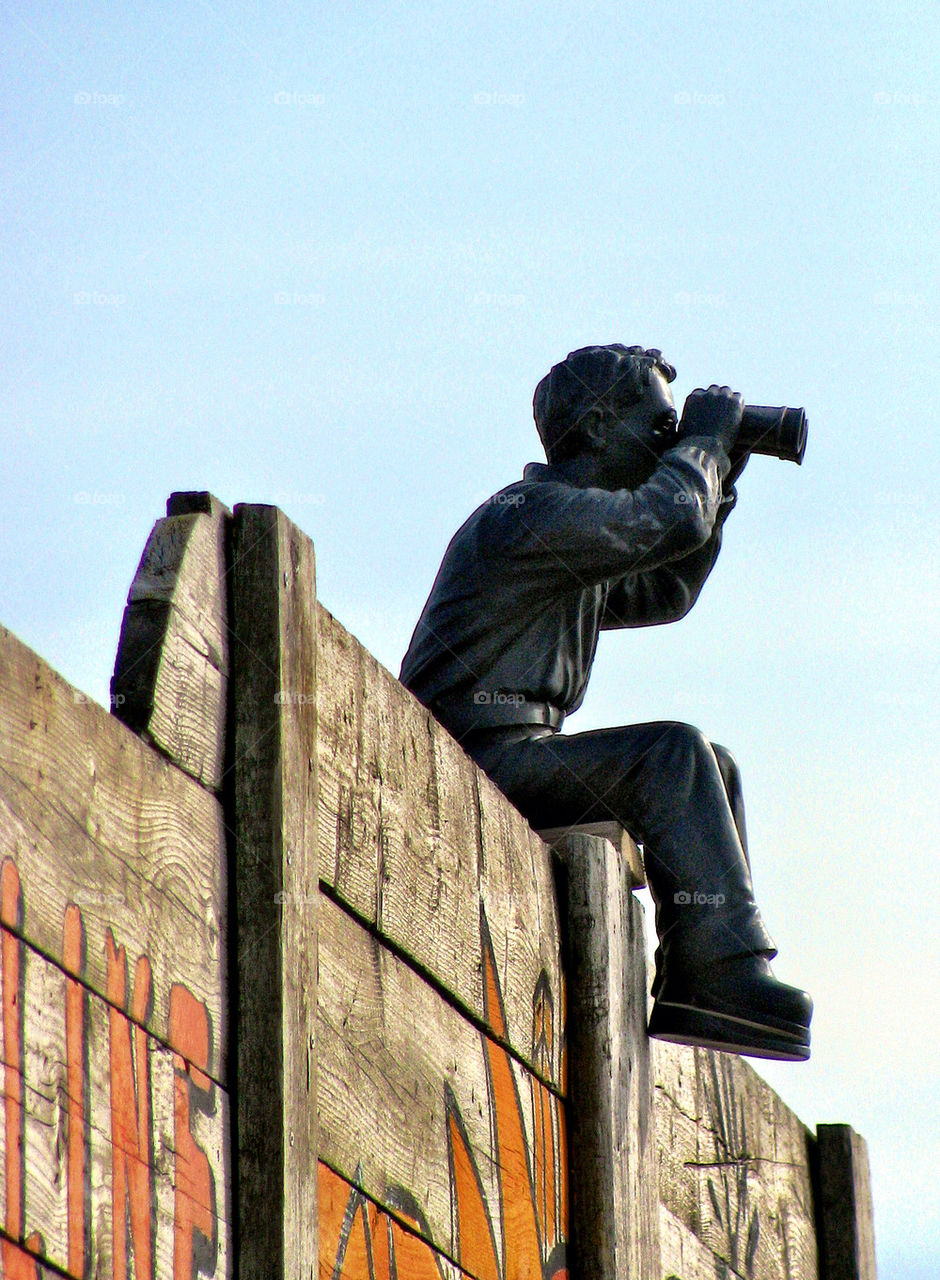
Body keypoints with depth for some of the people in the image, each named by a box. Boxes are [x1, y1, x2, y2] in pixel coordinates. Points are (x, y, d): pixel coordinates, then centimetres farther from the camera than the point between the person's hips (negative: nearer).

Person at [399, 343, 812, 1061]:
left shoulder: (577, 535, 22)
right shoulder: (530, 510, -12)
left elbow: (661, 595, 36)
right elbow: (666, 522, -26)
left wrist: (717, 482, 25)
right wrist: (705, 439, -7)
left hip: (517, 763, 11)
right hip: (475, 757, -11)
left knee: (711, 768, 8)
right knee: (667, 754, -24)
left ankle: (698, 989, -3)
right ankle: (718, 969, -29)